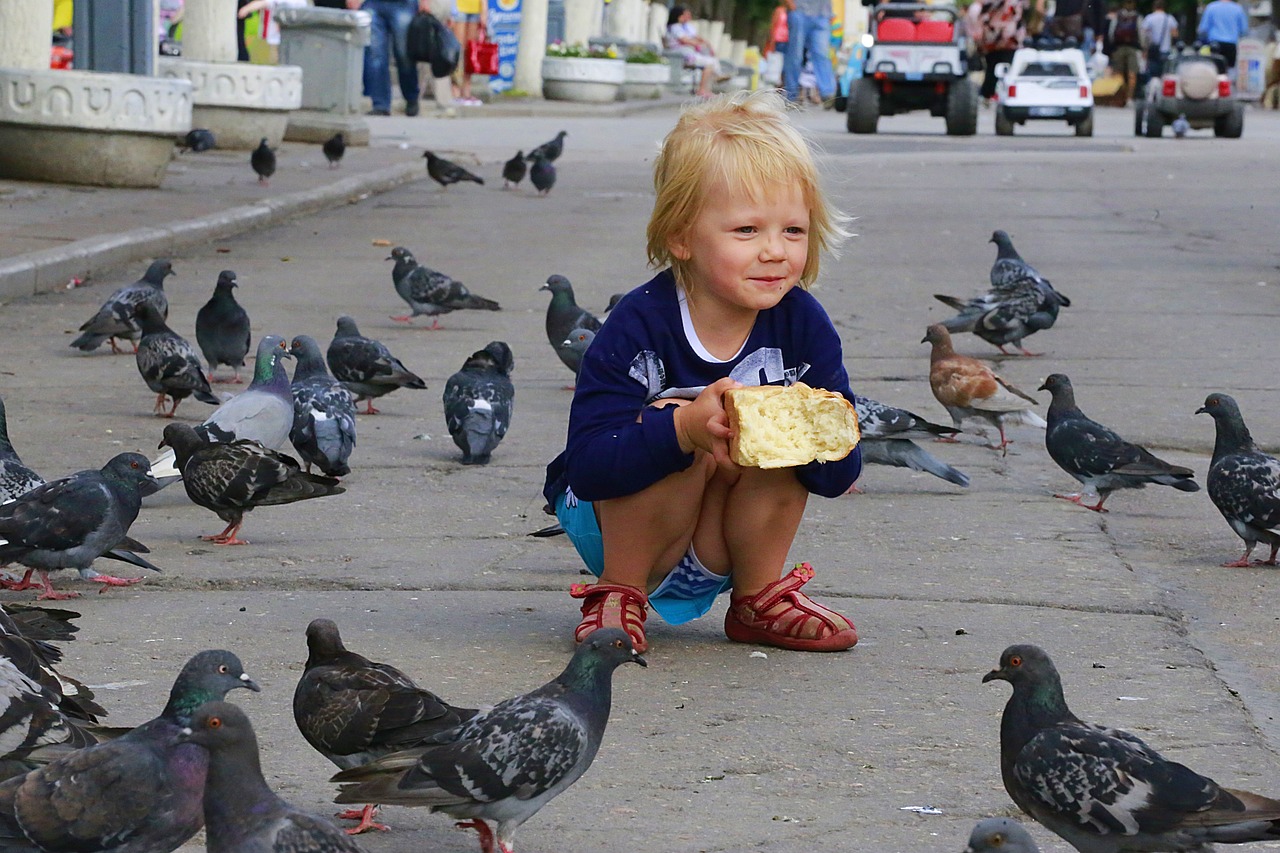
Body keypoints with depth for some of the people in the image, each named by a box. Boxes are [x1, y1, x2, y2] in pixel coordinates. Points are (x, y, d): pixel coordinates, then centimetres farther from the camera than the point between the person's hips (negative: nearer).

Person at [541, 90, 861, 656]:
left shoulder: (802, 324, -10)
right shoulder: (641, 324, -22)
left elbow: (839, 477, -8)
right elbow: (587, 467, -31)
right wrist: (685, 428, -47)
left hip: (714, 552, 4)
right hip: (610, 529, -4)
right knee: (682, 430, -29)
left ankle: (760, 597, 0)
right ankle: (619, 591, -10)